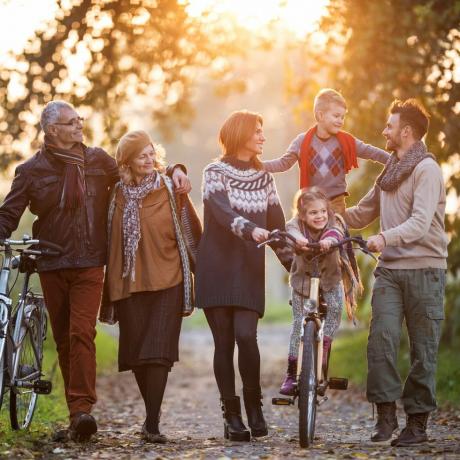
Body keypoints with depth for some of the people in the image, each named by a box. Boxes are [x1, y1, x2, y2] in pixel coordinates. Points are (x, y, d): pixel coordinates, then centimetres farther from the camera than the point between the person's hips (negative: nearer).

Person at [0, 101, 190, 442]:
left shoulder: (97, 160, 10)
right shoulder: (31, 171, 6)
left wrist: (173, 172, 9)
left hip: (89, 263, -1)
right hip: (51, 266, 1)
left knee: (82, 333, -17)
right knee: (64, 340, 6)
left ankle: (81, 409, -24)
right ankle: (78, 414, 13)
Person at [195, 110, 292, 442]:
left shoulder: (263, 178, 14)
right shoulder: (216, 172, 1)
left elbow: (277, 225, 13)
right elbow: (223, 212, -18)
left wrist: (294, 264, 3)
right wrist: (250, 229, -36)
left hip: (250, 270, 2)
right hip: (217, 267, -2)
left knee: (245, 335, -15)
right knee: (224, 341, -3)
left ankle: (254, 407, 0)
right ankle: (232, 416, 4)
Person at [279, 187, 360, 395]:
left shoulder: (334, 223, -16)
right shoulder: (296, 224, -17)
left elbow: (335, 233, -39)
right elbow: (292, 230, -41)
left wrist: (328, 240, -64)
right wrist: (298, 239, -65)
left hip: (330, 279, 1)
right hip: (302, 279, -1)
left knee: (335, 307, -25)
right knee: (299, 323, -6)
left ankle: (325, 342, -2)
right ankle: (292, 373, 2)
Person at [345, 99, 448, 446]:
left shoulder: (427, 169, -7)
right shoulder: (390, 171, 18)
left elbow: (420, 222, -19)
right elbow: (362, 214, 24)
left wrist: (385, 237, -33)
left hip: (424, 268, -6)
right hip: (390, 269, 6)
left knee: (423, 348, 1)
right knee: (381, 339, -11)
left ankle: (417, 421, 8)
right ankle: (386, 414, -4)